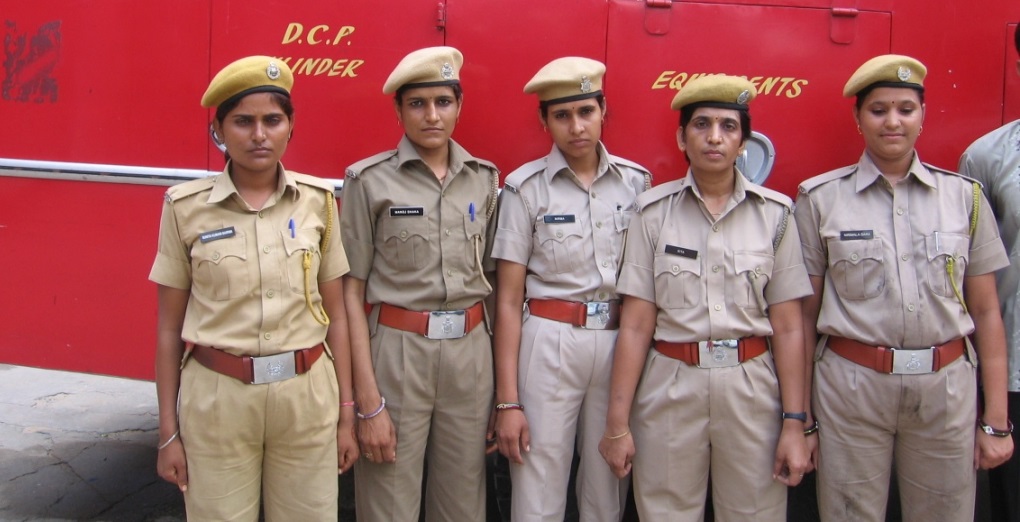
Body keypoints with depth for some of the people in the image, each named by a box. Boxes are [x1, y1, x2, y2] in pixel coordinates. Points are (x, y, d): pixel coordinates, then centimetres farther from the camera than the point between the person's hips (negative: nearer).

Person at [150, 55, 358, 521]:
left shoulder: (318, 200, 1)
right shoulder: (186, 207, -2)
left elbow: (335, 315, 5)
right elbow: (169, 327, 2)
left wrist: (346, 414, 6)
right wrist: (168, 433, 3)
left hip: (306, 396, 1)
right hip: (216, 398, -1)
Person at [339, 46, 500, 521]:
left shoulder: (484, 179, 6)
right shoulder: (370, 180, -5)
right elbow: (351, 292, -6)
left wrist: (502, 386, 9)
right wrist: (368, 402, -11)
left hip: (471, 352, 4)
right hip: (396, 352, -3)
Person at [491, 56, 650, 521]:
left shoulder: (636, 181, 5)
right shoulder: (526, 187, -3)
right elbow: (508, 299, -4)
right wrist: (507, 401, -8)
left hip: (622, 344, 3)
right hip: (549, 346, -2)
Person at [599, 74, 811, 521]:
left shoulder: (774, 213, 1)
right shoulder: (655, 211, -1)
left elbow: (787, 327, 0)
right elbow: (636, 324, -3)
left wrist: (795, 423, -3)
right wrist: (617, 422, -4)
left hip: (751, 387, 1)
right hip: (670, 387, 0)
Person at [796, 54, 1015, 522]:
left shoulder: (964, 197, 6)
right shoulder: (820, 198, 1)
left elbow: (986, 311, 7)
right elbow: (806, 312, 2)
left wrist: (997, 420, 4)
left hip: (947, 388, 2)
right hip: (851, 387, -1)